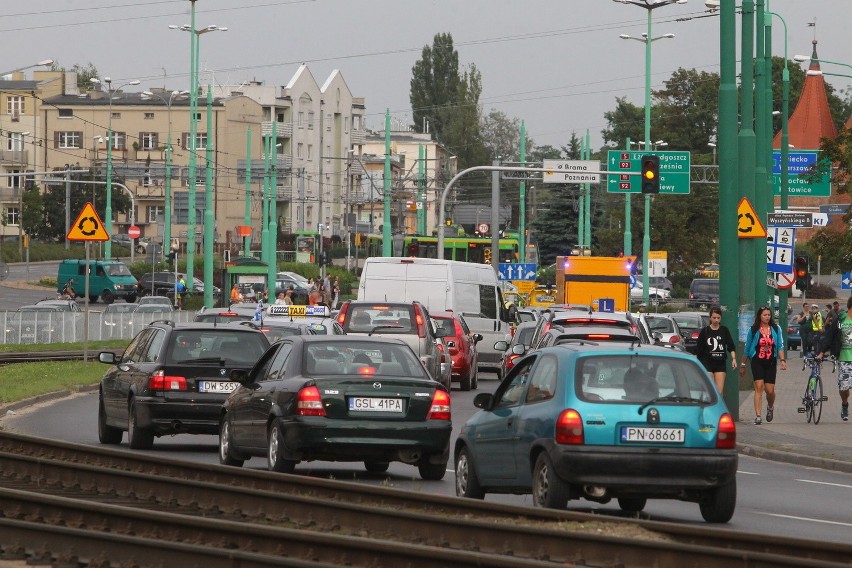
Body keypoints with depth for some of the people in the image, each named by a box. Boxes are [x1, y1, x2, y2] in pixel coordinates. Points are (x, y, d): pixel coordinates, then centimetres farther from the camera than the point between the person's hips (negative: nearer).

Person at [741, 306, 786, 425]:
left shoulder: (776, 329, 6)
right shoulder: (753, 330, 3)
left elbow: (780, 346, 4)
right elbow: (747, 348, 10)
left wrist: (782, 360, -11)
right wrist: (743, 365, 12)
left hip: (771, 362, 2)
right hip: (757, 362, -1)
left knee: (770, 390, 0)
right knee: (759, 387, -14)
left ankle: (770, 406, 35)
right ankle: (757, 416, -16)